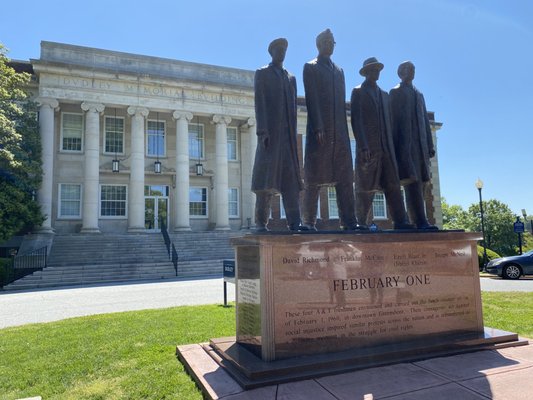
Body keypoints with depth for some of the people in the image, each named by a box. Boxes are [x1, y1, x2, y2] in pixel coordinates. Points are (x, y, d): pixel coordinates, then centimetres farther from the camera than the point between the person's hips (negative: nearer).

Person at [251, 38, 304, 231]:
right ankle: (261, 222, -6)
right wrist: (262, 131, -14)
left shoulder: (291, 77, 23)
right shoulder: (262, 73, 9)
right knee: (266, 178, -8)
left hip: (288, 135, 5)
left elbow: (293, 106, 18)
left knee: (291, 178, -1)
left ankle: (294, 222, -2)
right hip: (270, 132, -5)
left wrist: (294, 133, 8)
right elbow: (259, 103, -3)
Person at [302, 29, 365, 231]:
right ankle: (309, 221, 0)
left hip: (339, 131, 6)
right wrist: (318, 128, -16)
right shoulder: (310, 67, 7)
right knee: (314, 177, -5)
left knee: (344, 177, -1)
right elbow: (311, 98, -5)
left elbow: (342, 101, 19)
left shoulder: (339, 70, 24)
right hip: (319, 130, -5)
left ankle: (348, 220, 0)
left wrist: (344, 129, 9)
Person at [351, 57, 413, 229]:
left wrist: (391, 145, 8)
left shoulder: (384, 94, 24)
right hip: (368, 147, -5)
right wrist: (363, 147, -16)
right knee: (366, 187, -4)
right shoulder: (358, 92, 6)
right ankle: (362, 223, 1)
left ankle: (400, 221, -4)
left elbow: (388, 121, 19)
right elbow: (356, 120, -5)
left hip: (386, 147, 5)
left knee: (393, 185, -2)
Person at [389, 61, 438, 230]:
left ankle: (420, 222, 4)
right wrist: (395, 145, -11)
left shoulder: (419, 94, 26)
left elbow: (425, 120, 21)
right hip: (405, 143, -6)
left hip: (421, 145, 6)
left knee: (419, 183, 3)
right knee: (412, 182, -14)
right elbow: (393, 119, -2)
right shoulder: (395, 92, 8)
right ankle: (421, 221, -19)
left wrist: (430, 144, 13)